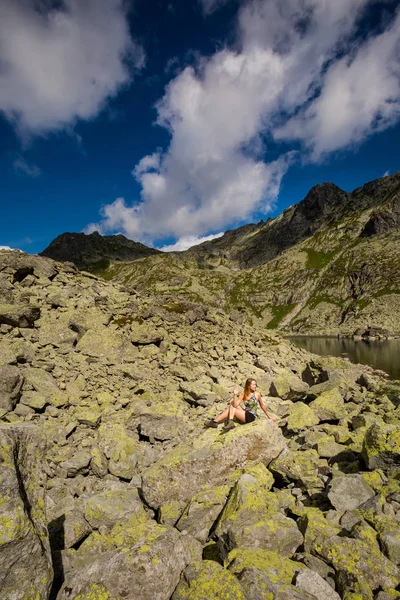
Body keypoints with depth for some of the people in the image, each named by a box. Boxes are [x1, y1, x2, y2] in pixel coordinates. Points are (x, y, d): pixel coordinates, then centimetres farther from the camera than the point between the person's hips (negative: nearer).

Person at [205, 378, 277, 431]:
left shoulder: (257, 394, -7)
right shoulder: (243, 394, 2)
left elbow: (262, 405, 7)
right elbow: (235, 405, -8)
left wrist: (269, 416, 14)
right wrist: (235, 394, -20)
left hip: (251, 417, -5)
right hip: (245, 414, 5)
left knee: (230, 410, -12)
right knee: (232, 404, -10)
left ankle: (215, 421, -5)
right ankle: (230, 422, -20)